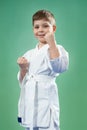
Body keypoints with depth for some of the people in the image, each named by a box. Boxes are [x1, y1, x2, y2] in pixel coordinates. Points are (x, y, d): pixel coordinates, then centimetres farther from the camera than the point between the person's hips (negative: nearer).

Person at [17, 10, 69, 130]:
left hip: (45, 101, -6)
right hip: (29, 102, 6)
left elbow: (60, 68, -23)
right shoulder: (29, 54, 13)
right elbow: (23, 81, 16)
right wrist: (23, 68, -4)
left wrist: (52, 43, -19)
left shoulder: (57, 49, -3)